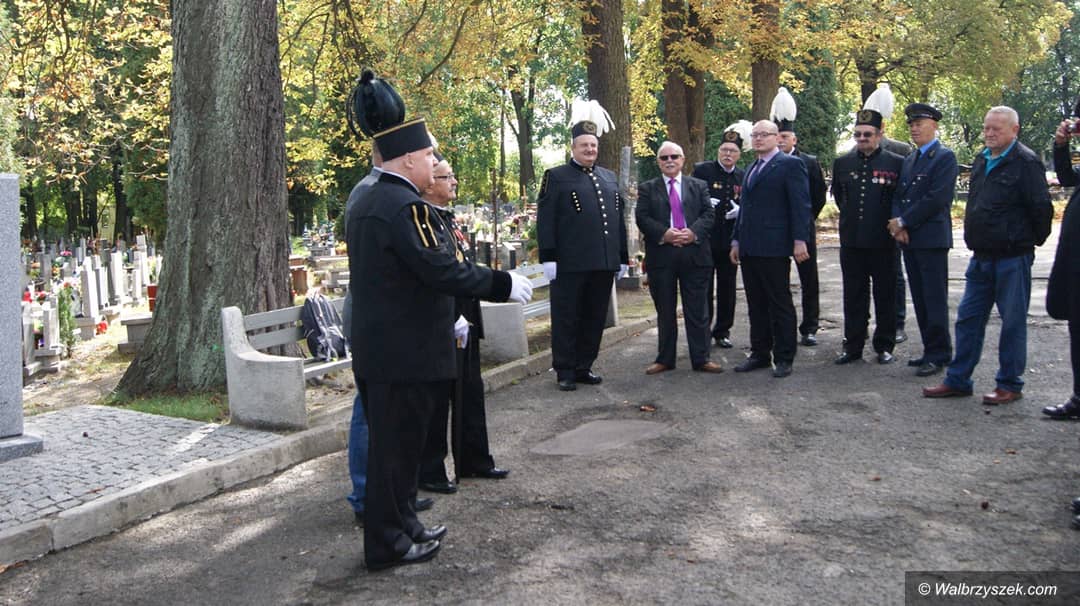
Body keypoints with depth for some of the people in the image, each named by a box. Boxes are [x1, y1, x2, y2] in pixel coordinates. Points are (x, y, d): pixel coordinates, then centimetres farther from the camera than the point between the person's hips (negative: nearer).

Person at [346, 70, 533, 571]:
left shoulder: (365, 204, 13)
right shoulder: (405, 206, -19)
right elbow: (442, 270, -24)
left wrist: (445, 320, 23)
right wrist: (504, 284, -13)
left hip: (375, 349, 10)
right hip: (406, 353, -10)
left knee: (389, 440, 17)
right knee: (397, 444, 1)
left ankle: (399, 524, 29)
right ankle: (388, 543, 12)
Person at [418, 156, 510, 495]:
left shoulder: (449, 218, 13)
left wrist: (468, 317, 17)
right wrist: (452, 321, -22)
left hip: (464, 324, 10)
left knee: (470, 394, 17)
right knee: (436, 400, 2)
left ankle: (474, 461, 30)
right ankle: (429, 472, 15)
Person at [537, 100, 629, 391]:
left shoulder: (609, 177, 17)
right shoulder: (556, 177, 1)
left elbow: (618, 219, 20)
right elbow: (545, 221, -5)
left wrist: (622, 257, 15)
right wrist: (548, 258, -12)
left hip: (604, 263, 5)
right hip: (570, 265, -5)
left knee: (595, 318, 10)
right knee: (566, 318, 2)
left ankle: (584, 367, 21)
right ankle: (565, 371, 11)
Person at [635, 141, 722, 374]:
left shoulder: (699, 186, 12)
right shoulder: (647, 188, 9)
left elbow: (708, 214, 2)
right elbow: (642, 218, -3)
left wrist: (693, 232, -16)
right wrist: (663, 234, -17)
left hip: (694, 253, 1)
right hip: (661, 256, 0)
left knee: (697, 310, 3)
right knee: (665, 311, 7)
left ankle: (701, 359, 11)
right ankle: (665, 359, 17)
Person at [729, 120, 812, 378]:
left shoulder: (790, 164, -4)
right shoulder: (752, 169, 20)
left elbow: (801, 204, -10)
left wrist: (799, 240, -17)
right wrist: (736, 240, 18)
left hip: (774, 247, -7)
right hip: (749, 248, 7)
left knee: (780, 304, 0)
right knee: (756, 305, 11)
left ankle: (784, 358, 7)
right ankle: (759, 354, 18)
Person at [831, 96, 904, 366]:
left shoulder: (896, 163, -4)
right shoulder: (842, 163, 6)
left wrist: (894, 222, 6)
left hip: (883, 242, -3)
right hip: (851, 242, 3)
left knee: (885, 296, 6)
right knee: (853, 296, 7)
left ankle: (884, 346, 16)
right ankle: (853, 346, 14)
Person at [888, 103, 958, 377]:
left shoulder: (945, 157, -6)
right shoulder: (909, 159, 18)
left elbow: (937, 198, -15)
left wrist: (904, 222, -12)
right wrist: (898, 225, -4)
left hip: (932, 238, -8)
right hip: (909, 238, 8)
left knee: (935, 298, -4)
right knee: (920, 298, 11)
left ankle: (938, 354, 2)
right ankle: (931, 350, 18)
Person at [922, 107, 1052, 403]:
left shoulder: (1026, 162, -11)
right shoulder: (981, 160, 12)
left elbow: (1041, 208, -12)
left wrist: (1034, 240, -1)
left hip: (1012, 257, -7)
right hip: (981, 256, 8)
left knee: (1013, 321, 3)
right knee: (968, 318, 10)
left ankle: (1010, 385, 13)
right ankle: (957, 381, 18)